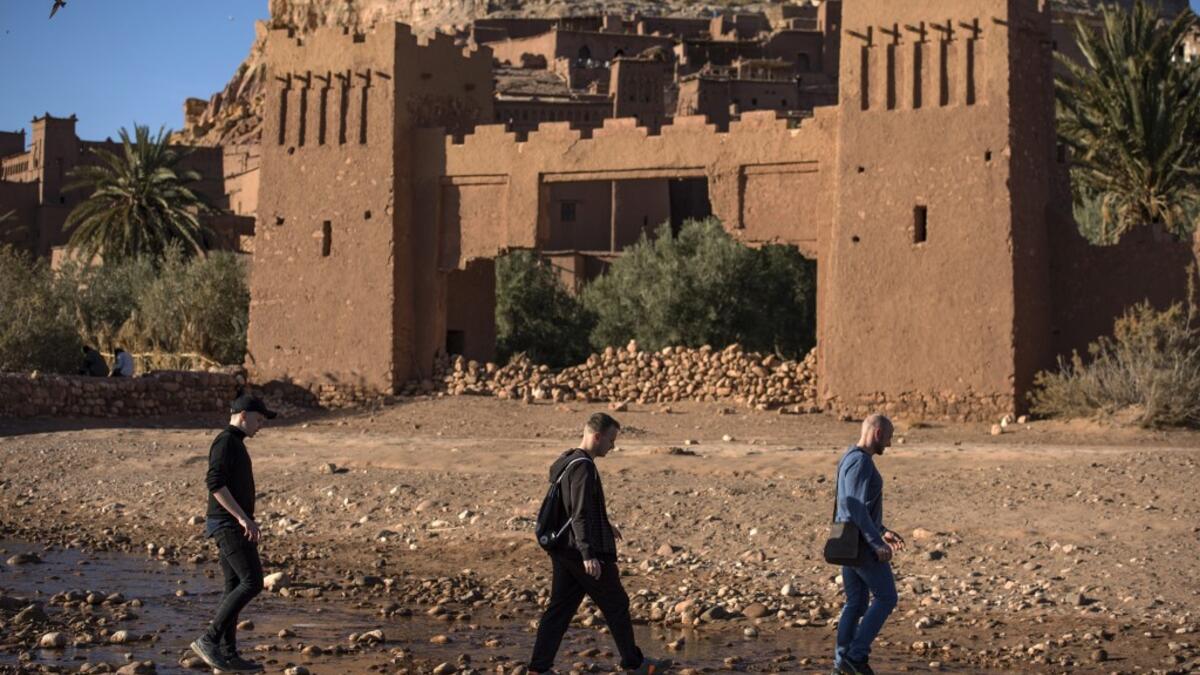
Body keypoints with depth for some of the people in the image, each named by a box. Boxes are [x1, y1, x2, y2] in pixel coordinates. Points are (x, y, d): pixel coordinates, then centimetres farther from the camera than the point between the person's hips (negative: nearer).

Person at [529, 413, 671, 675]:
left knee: (559, 608, 7)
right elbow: (580, 514, -24)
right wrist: (588, 554, -28)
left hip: (563, 551, 9)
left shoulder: (565, 463, 14)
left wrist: (605, 526, 37)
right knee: (616, 605, 6)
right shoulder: (583, 467, -17)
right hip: (584, 551, -9)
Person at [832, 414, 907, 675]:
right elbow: (857, 507, -25)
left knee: (856, 602, 11)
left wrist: (883, 532, 22)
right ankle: (857, 654, -2)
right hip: (861, 543, -10)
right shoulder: (861, 462, -18)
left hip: (850, 542, 10)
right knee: (885, 598, 0)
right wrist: (877, 543, -25)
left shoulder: (852, 460, 15)